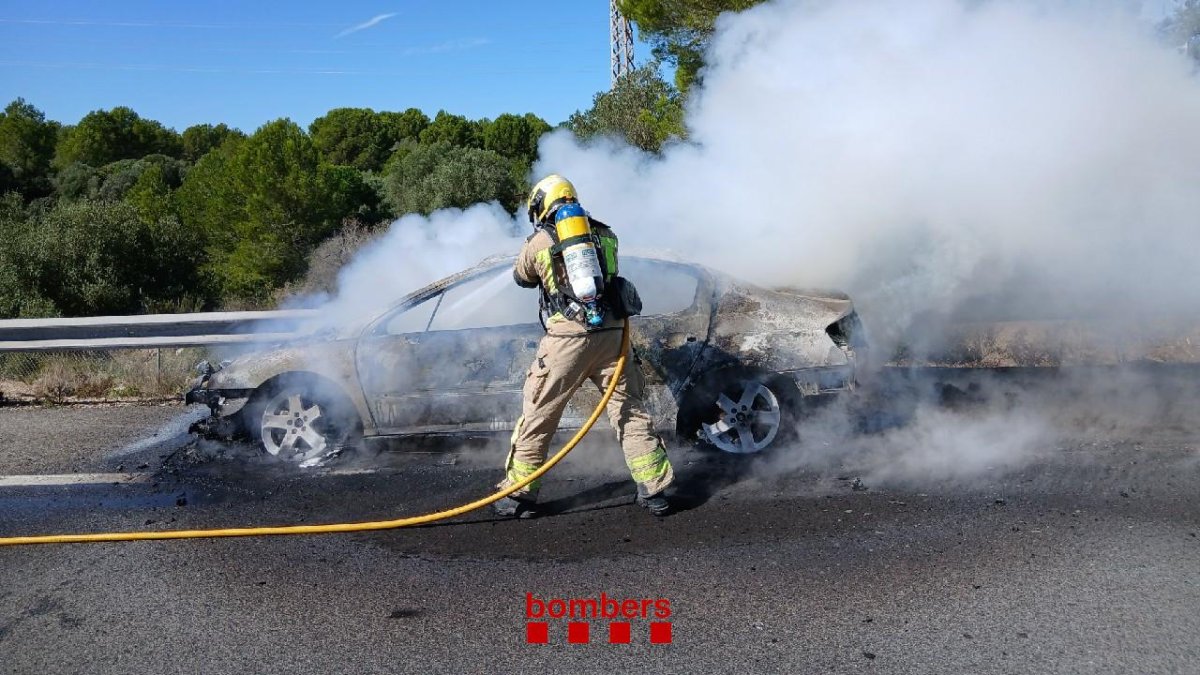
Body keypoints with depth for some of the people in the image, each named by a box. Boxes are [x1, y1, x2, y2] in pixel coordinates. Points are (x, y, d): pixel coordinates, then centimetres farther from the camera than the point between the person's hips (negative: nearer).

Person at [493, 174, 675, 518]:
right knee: (630, 412, 12)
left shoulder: (540, 241, 4)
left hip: (567, 338, -3)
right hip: (610, 333, 3)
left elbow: (522, 278, 21)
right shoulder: (605, 234, 12)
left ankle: (519, 492, 16)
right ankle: (654, 489, 16)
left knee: (537, 416, 9)